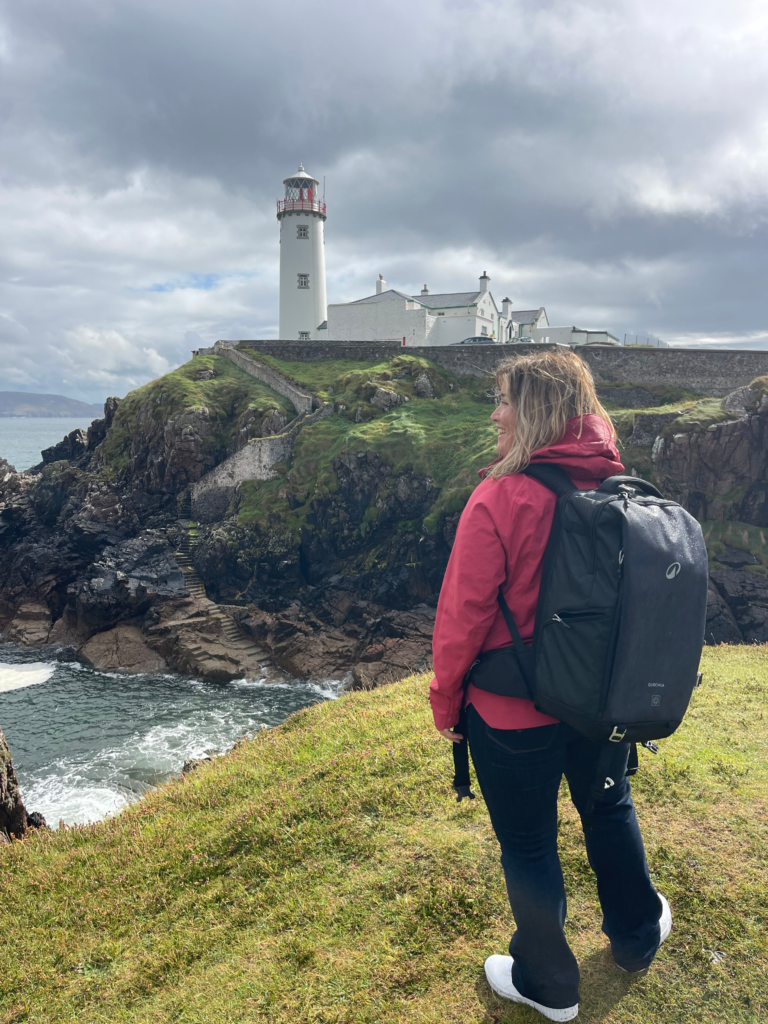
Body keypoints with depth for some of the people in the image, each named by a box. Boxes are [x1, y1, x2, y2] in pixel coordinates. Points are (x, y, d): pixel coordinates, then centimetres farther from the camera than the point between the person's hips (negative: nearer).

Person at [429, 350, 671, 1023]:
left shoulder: (500, 500, -25)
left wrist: (446, 700, -4)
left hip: (515, 714, -6)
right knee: (609, 807, 29)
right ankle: (638, 936, 53)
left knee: (528, 843, 15)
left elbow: (463, 615, -19)